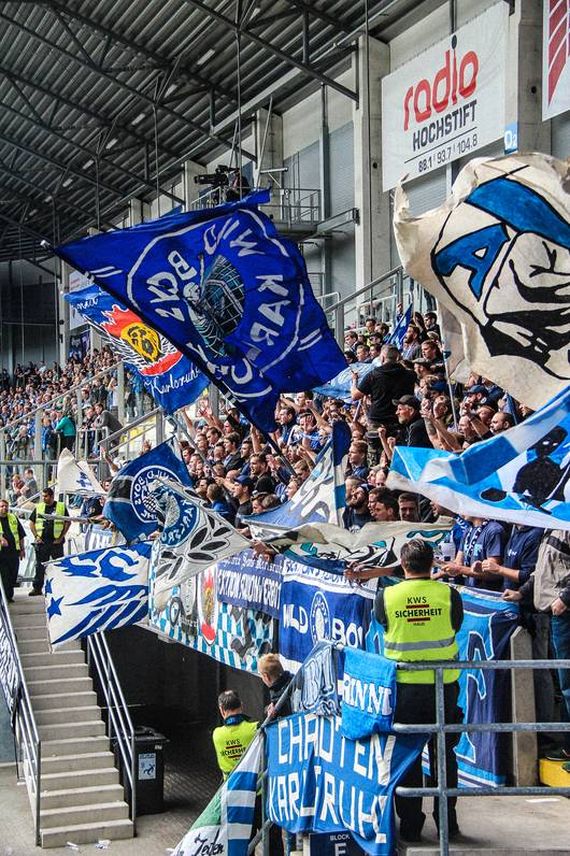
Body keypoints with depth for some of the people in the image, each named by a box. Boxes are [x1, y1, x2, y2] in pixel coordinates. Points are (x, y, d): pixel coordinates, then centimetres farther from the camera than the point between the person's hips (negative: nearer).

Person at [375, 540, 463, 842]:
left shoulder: (385, 597, -9)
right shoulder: (449, 595, -9)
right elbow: (456, 626, 6)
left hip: (404, 685, -1)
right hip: (444, 684, 1)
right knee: (443, 753, 13)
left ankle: (410, 824, 13)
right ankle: (447, 821, 18)